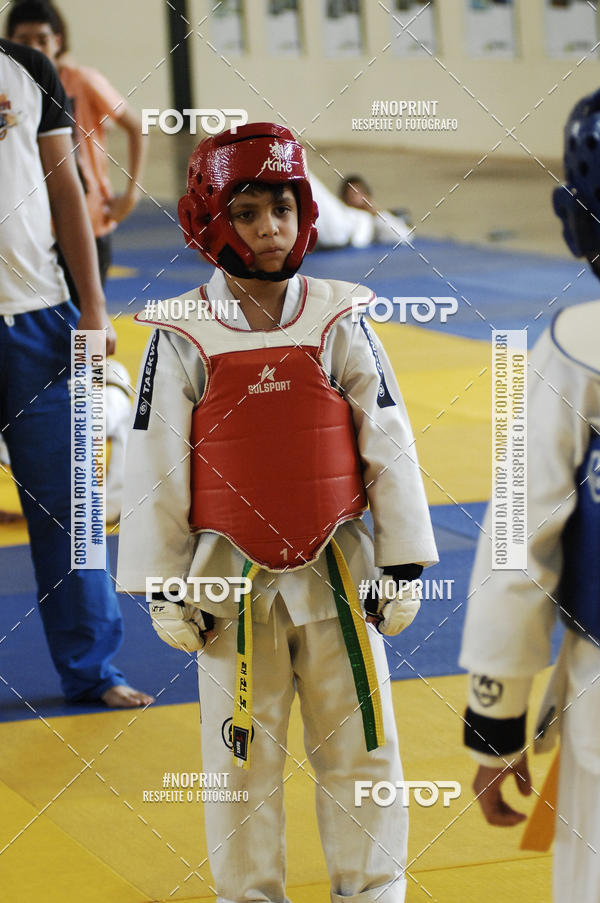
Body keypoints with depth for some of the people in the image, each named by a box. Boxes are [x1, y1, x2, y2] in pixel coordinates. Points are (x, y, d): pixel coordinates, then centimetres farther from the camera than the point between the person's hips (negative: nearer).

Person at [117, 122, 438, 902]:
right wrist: (164, 590, -2)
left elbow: (389, 446, 1)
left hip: (337, 570, 1)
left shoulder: (339, 321, -3)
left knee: (360, 743, 10)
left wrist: (403, 566, 0)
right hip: (232, 576, -1)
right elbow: (154, 469, -2)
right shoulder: (182, 338, -6)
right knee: (242, 755, 9)